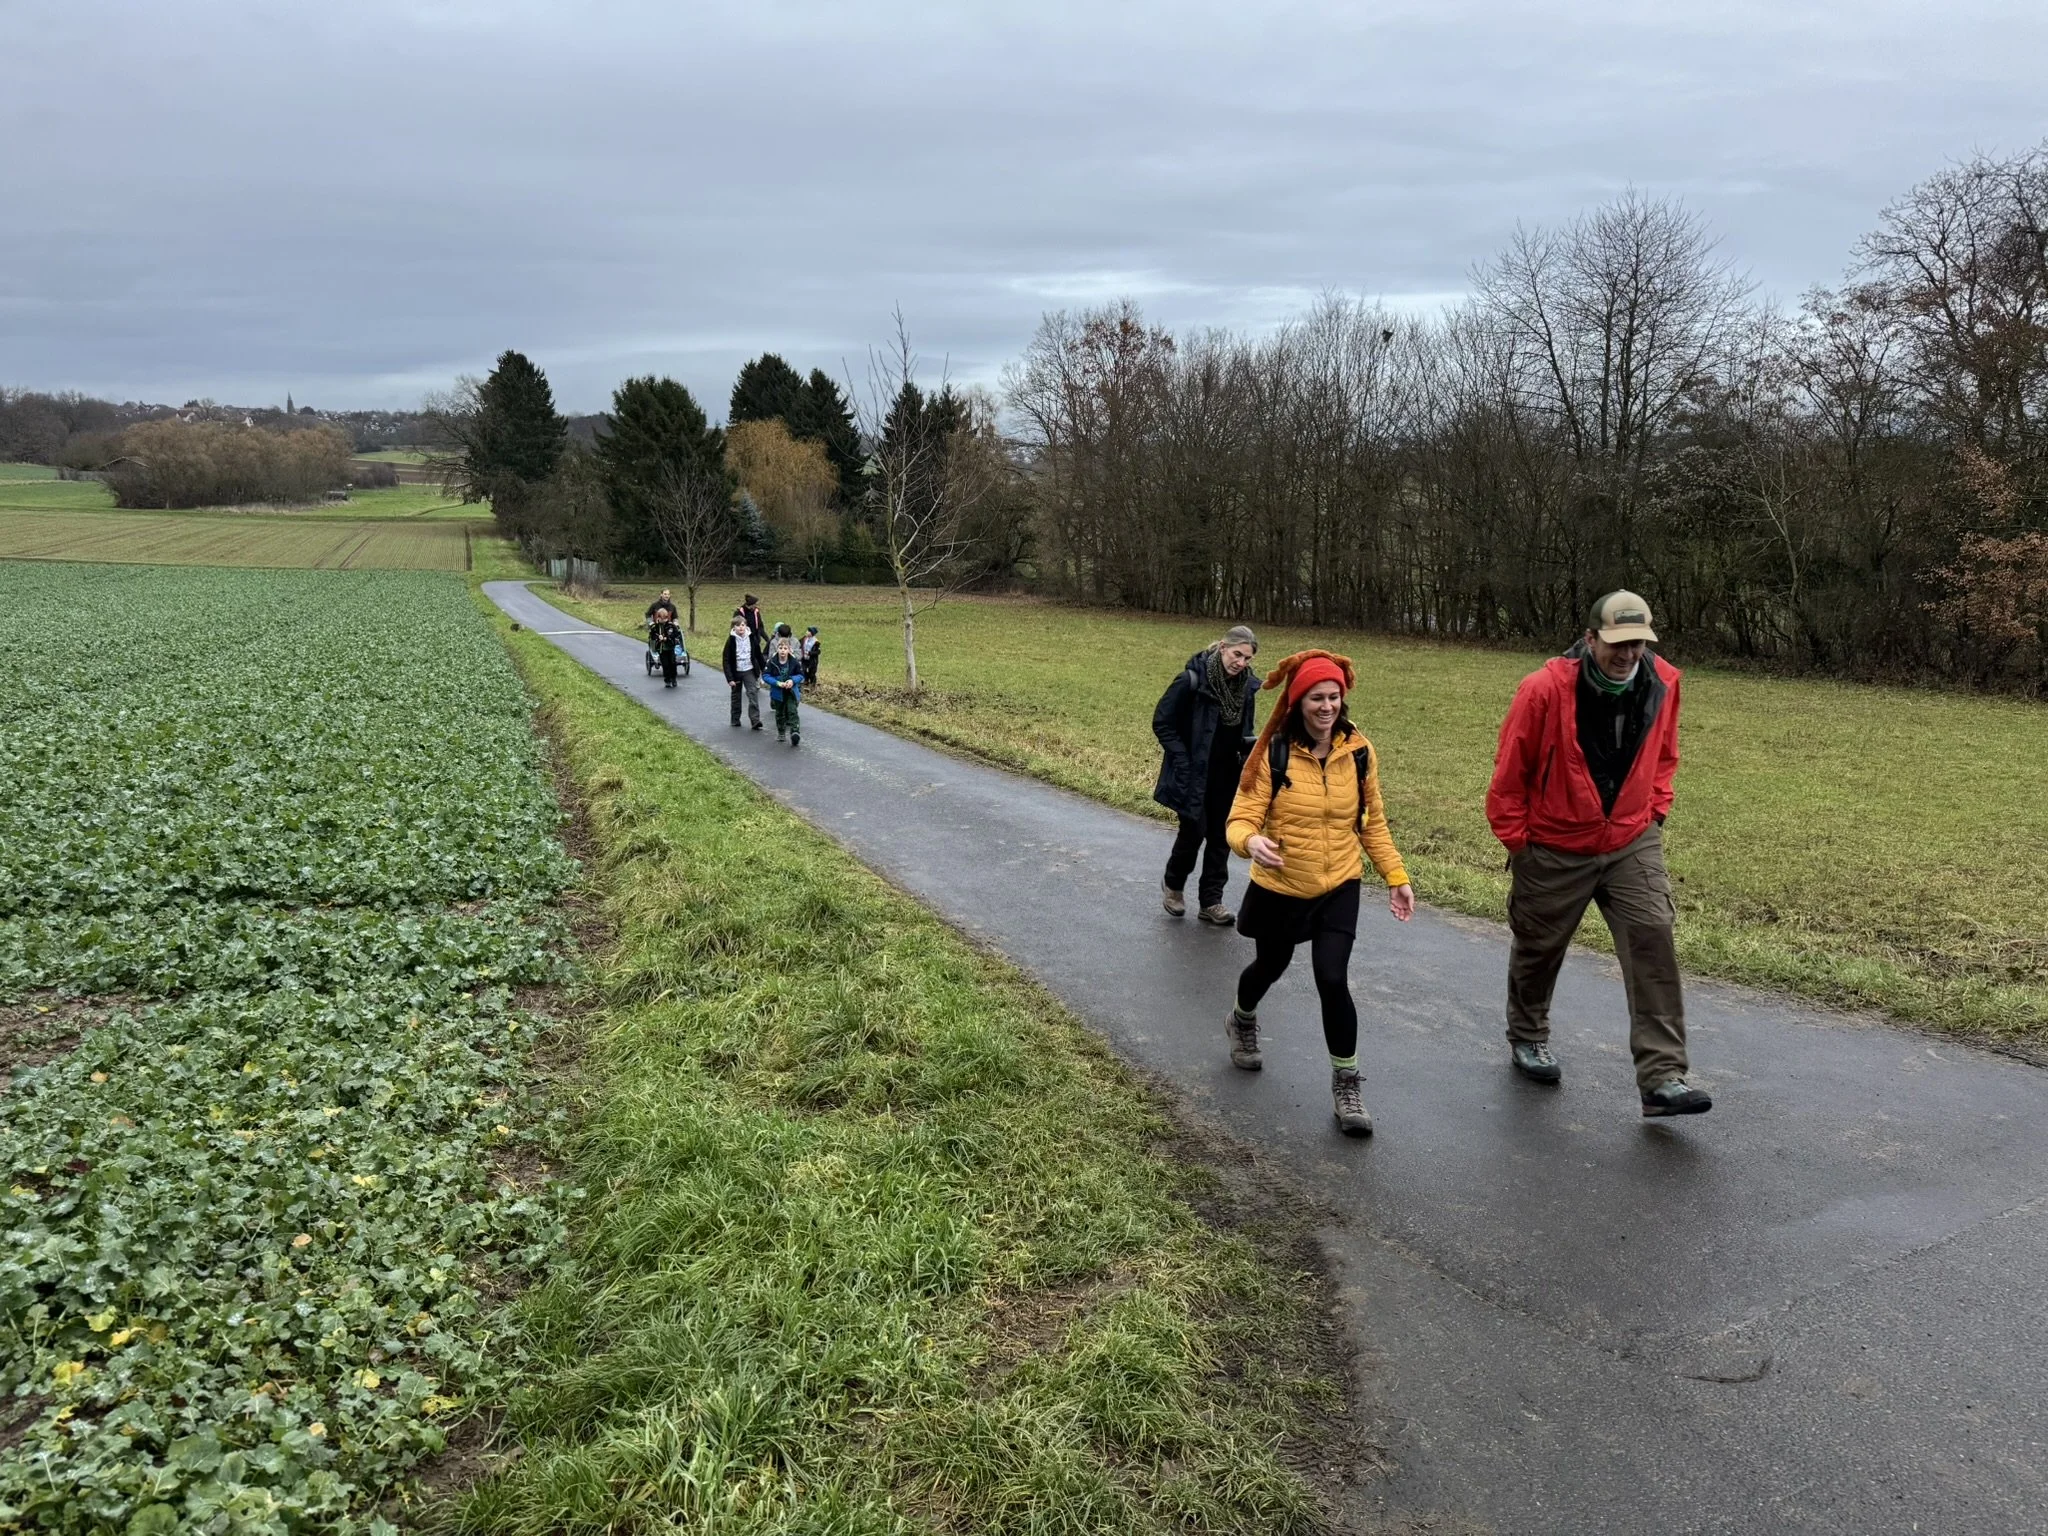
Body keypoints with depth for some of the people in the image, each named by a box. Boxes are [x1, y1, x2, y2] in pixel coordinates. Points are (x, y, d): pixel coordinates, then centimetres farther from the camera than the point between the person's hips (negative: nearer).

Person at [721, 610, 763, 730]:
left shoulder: (751, 638, -2)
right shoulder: (731, 640, -10)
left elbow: (758, 655, 9)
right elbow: (726, 661, -10)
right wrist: (730, 678, -15)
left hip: (749, 671, 1)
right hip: (736, 672, -1)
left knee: (753, 693, -14)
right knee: (736, 696, 12)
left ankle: (755, 720, -19)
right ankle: (735, 720, 25)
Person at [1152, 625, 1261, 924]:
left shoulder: (1246, 685, 0)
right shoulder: (1192, 680, -18)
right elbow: (1162, 723, -11)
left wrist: (1249, 745, -3)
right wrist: (1183, 761, -14)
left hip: (1226, 777, 5)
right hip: (1194, 776, -5)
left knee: (1221, 837, 8)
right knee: (1194, 832, 0)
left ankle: (1211, 902, 20)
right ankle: (1173, 884, 28)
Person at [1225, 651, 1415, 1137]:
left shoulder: (1358, 752, -7)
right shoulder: (1273, 753, -16)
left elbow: (1372, 822, 5)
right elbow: (1242, 818, -18)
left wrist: (1396, 877, 1)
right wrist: (1251, 841, -41)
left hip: (1338, 888, 1)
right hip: (1279, 887, -1)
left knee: (1332, 979, -11)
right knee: (1270, 966, 21)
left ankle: (1346, 1085, 7)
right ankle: (1242, 1022, 55)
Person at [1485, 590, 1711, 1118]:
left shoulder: (1662, 683, -7)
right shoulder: (1545, 689, -22)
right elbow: (1509, 772, -12)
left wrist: (1654, 813, 7)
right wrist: (1516, 841, -7)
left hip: (1633, 843, 3)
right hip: (1555, 848, -3)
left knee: (1654, 941, -11)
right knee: (1538, 947, 14)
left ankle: (1662, 1079, -8)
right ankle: (1526, 1038, 41)